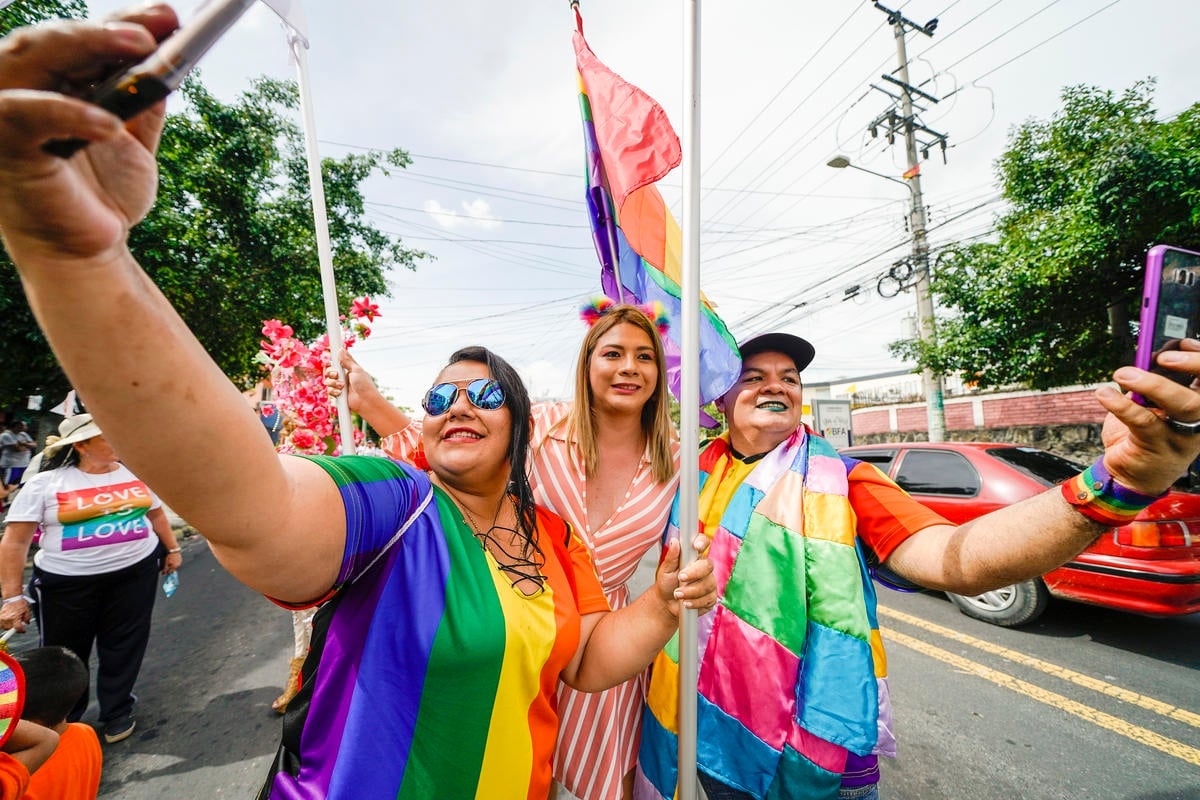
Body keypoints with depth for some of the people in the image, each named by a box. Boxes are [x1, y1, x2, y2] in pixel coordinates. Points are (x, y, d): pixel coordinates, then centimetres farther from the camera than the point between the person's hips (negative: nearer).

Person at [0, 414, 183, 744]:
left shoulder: (136, 473, 3)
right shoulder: (45, 483, -8)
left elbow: (156, 513, 15)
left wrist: (172, 548, 17)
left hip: (135, 573, 2)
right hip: (67, 582, -2)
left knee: (124, 647, 11)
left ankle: (117, 712, 30)